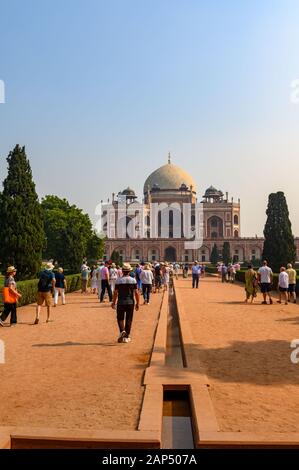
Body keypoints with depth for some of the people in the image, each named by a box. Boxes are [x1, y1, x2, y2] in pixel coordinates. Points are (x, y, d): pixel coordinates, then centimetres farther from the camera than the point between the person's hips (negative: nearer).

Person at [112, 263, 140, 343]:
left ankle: (122, 331, -12)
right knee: (129, 320, 11)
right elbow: (136, 293, -4)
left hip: (121, 302, -1)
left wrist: (113, 302, 7)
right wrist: (137, 303, 5)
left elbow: (115, 293, -4)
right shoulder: (133, 280, -2)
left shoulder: (118, 280, -5)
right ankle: (126, 337, 15)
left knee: (120, 318, 13)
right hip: (130, 302, 1)